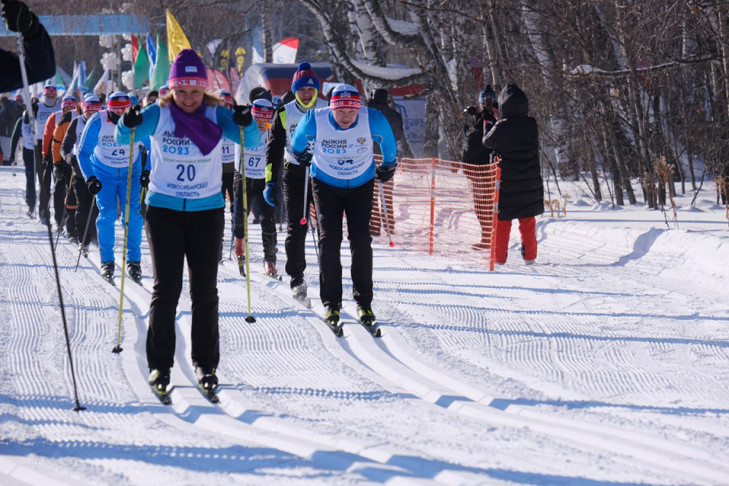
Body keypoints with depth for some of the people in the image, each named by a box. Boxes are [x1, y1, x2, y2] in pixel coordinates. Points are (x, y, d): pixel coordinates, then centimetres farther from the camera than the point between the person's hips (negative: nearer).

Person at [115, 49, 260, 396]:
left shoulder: (216, 116, -4)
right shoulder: (158, 115, -4)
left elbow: (252, 142, -11)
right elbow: (123, 138, -7)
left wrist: (246, 125, -32)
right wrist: (129, 124, -28)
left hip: (207, 210, 1)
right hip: (163, 208, -1)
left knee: (205, 290, 5)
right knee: (166, 289, -1)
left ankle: (205, 363, 13)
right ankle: (159, 364, 6)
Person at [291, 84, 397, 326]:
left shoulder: (373, 120, -21)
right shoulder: (315, 121, -22)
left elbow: (388, 143, 2)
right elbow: (298, 142, 3)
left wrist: (387, 167, 14)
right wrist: (301, 155, 19)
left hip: (361, 186, 0)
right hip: (326, 186, 0)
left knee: (361, 240, -8)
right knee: (329, 240, -10)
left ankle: (364, 301, 0)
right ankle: (331, 302, -3)